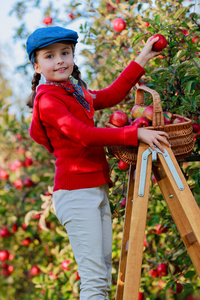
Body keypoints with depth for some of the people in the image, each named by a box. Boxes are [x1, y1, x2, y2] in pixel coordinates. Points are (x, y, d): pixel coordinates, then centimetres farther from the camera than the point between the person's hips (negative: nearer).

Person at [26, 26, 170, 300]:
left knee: (104, 275, 9)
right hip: (76, 192, -9)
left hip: (97, 191, 9)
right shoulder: (48, 100, -10)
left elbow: (112, 95, 23)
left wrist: (142, 59, 22)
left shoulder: (77, 93, 18)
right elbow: (85, 135, -20)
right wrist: (136, 134, -22)